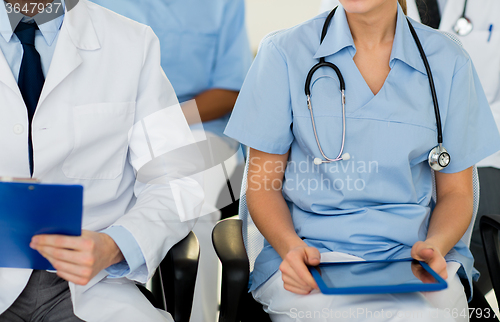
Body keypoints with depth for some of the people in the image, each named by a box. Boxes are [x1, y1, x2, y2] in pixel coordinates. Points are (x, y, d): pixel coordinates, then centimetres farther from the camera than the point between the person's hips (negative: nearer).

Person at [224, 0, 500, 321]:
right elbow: (263, 184, 4)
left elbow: (456, 192, 12)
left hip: (412, 257, 2)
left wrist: (433, 247, -11)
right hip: (312, 258, -1)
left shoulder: (448, 62, 6)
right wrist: (292, 248, -17)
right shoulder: (285, 53, 2)